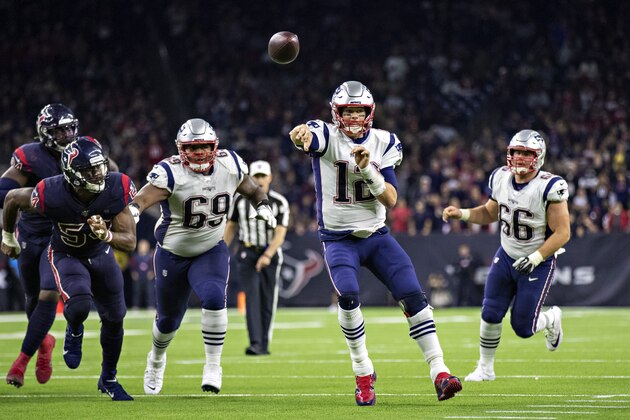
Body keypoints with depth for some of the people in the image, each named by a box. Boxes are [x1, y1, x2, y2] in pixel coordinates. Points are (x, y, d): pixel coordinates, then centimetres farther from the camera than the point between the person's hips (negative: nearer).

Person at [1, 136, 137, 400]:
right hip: (66, 256, -3)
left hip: (101, 254, 3)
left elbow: (130, 242, -24)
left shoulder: (116, 189, -30)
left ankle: (108, 379, 35)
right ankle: (74, 331, 8)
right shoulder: (52, 195, -35)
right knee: (79, 304, -31)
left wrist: (106, 235, -46)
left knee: (114, 319, 10)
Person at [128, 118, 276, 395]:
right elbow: (145, 196, -42)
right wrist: (132, 209, -64)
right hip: (173, 255, -1)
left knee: (214, 299, -27)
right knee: (169, 319, 14)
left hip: (211, 251, 1)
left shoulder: (230, 166, -10)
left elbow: (251, 190, 11)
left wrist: (263, 206, -8)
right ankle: (156, 359, 47)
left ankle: (213, 366, -14)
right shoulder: (170, 173, -24)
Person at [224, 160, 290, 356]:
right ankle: (255, 343, -22)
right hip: (247, 254, 0)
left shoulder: (279, 203, -8)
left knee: (267, 302, 4)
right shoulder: (241, 199, -1)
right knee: (252, 297, -13)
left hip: (270, 254, 0)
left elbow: (280, 234, -15)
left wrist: (267, 256, -29)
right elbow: (231, 227, 10)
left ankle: (264, 345, 16)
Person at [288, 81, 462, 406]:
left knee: (413, 296, -10)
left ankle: (439, 373, -6)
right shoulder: (327, 137, -9)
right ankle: (363, 373, -7)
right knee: (348, 296, -26)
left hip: (376, 235, 3)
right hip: (339, 239, -3)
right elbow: (306, 135, -35)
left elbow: (391, 200, -3)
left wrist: (367, 170, -20)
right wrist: (301, 134, -61)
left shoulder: (383, 144, 2)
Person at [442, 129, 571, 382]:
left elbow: (562, 233, -19)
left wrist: (535, 259, -26)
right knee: (490, 315, -3)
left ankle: (552, 319, 33)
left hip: (538, 263, -5)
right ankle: (485, 368, 15)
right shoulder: (501, 179, -4)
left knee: (523, 328, -1)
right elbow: (489, 213, 16)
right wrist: (461, 214, -1)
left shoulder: (549, 187, -22)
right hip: (507, 257, 5)